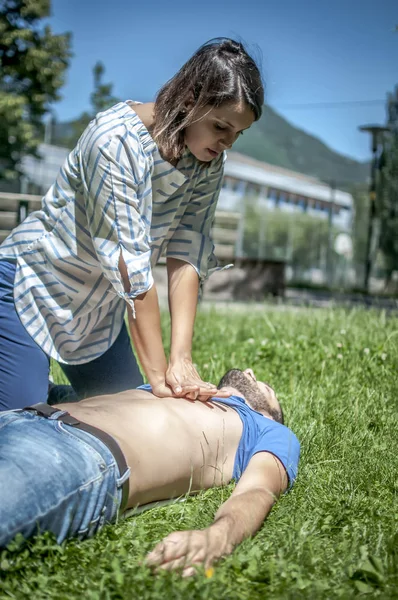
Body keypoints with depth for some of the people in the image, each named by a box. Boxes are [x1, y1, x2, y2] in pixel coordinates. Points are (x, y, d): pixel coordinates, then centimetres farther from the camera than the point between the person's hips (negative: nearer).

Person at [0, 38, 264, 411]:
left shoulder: (208, 163, -9)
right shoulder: (116, 139, -29)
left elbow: (186, 256, -13)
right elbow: (130, 261, -31)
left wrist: (181, 359, -23)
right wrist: (158, 373, -28)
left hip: (102, 306, 7)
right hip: (32, 287, -6)